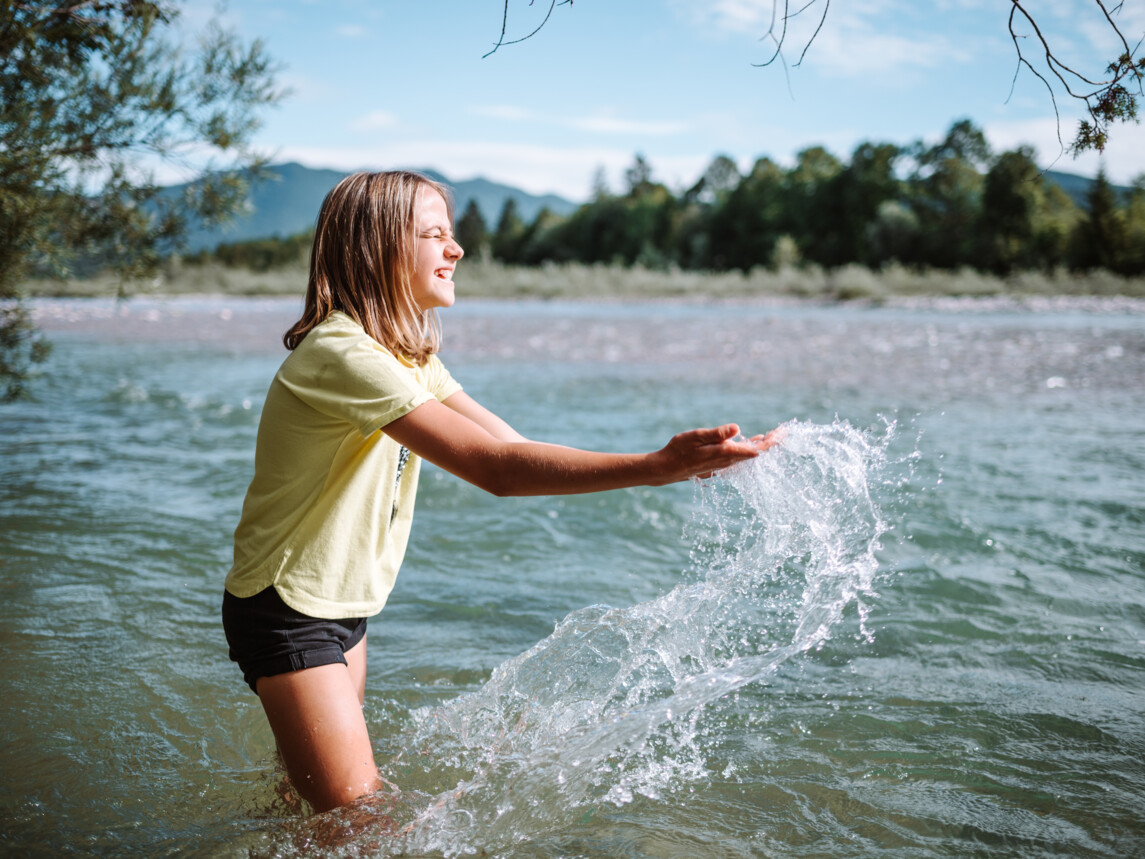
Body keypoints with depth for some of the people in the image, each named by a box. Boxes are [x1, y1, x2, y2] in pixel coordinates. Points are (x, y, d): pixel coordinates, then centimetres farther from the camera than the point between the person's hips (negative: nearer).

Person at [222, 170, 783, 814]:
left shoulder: (404, 351, 5)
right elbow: (496, 468, -35)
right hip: (288, 613, -9)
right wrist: (659, 467, -39)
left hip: (346, 606, 9)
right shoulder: (343, 353, -28)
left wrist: (677, 461, -14)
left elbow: (515, 444, -5)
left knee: (348, 787, 22)